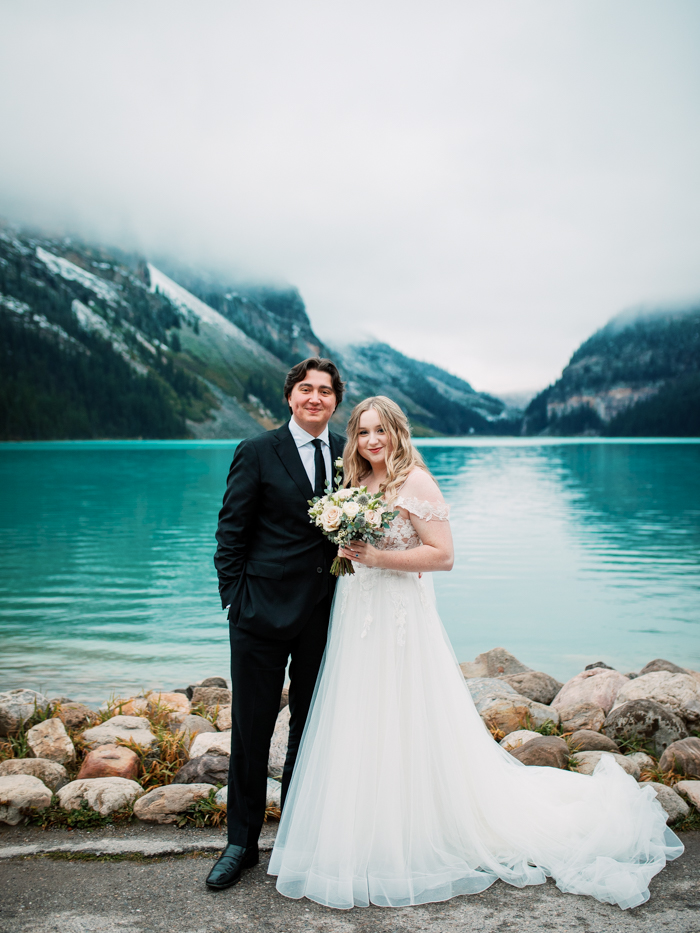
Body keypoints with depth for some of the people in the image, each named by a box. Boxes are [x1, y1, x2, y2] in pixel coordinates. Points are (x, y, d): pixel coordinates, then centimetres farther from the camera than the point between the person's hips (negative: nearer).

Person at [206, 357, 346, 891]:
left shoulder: (349, 453, 6)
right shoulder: (257, 453, -4)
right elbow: (231, 533, -4)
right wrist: (236, 599, -8)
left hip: (325, 612, 4)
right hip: (263, 609, -3)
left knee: (311, 726, 15)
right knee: (251, 729, 6)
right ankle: (242, 842, 23)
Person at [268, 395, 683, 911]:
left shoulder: (415, 482, -10)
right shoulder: (357, 484, 12)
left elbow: (443, 555, -16)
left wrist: (379, 558, -19)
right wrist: (346, 551, 3)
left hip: (401, 617, -7)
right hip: (357, 617, 7)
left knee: (404, 731, 1)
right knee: (361, 733, 12)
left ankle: (412, 851, 18)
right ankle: (366, 845, 28)